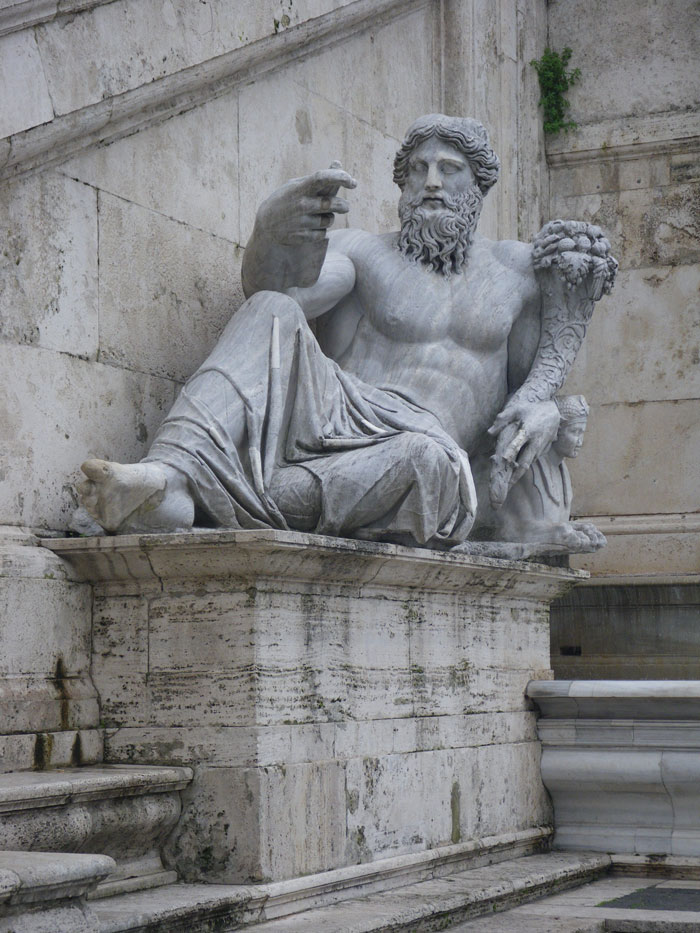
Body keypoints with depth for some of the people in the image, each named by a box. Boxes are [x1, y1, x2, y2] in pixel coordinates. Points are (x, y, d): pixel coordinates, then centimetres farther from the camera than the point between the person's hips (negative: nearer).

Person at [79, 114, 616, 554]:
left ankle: (223, 502, -42)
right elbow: (282, 291, -7)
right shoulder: (361, 252, 15)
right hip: (336, 422, 0)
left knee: (428, 459, -40)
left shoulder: (514, 270, 24)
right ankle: (170, 479, -47)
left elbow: (533, 377, 23)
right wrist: (272, 232, -30)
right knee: (272, 313, -27)